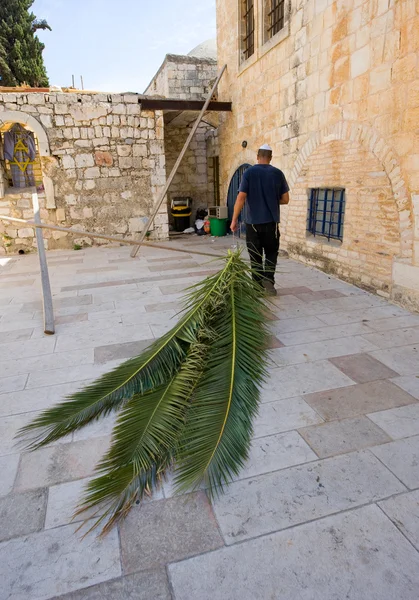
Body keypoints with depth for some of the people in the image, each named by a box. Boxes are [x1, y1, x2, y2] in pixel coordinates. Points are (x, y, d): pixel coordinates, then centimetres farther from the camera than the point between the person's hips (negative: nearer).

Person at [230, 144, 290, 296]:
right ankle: (268, 279, -4)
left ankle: (259, 286, 14)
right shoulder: (278, 173, 0)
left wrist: (234, 220, -4)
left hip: (252, 222, -1)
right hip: (271, 222, 1)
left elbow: (241, 198, -10)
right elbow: (285, 199, 3)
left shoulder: (248, 173, -4)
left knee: (255, 255, 9)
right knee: (271, 252, 16)